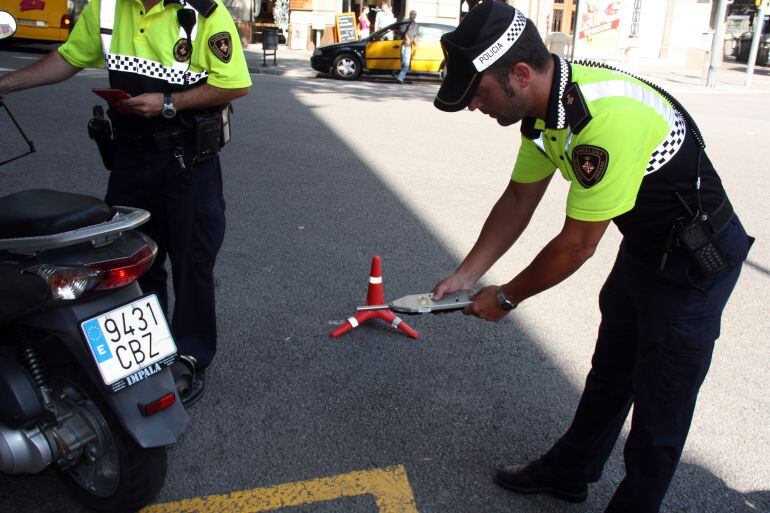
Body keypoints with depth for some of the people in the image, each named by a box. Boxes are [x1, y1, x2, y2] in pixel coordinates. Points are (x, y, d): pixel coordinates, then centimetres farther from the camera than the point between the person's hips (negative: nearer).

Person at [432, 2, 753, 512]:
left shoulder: (608, 117, -36)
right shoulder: (546, 104, -7)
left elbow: (577, 244, -28)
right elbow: (517, 202, 3)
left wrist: (505, 298, -14)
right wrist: (465, 275, 2)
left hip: (698, 257, -9)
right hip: (643, 248, 9)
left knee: (660, 405, 4)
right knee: (609, 375, 22)